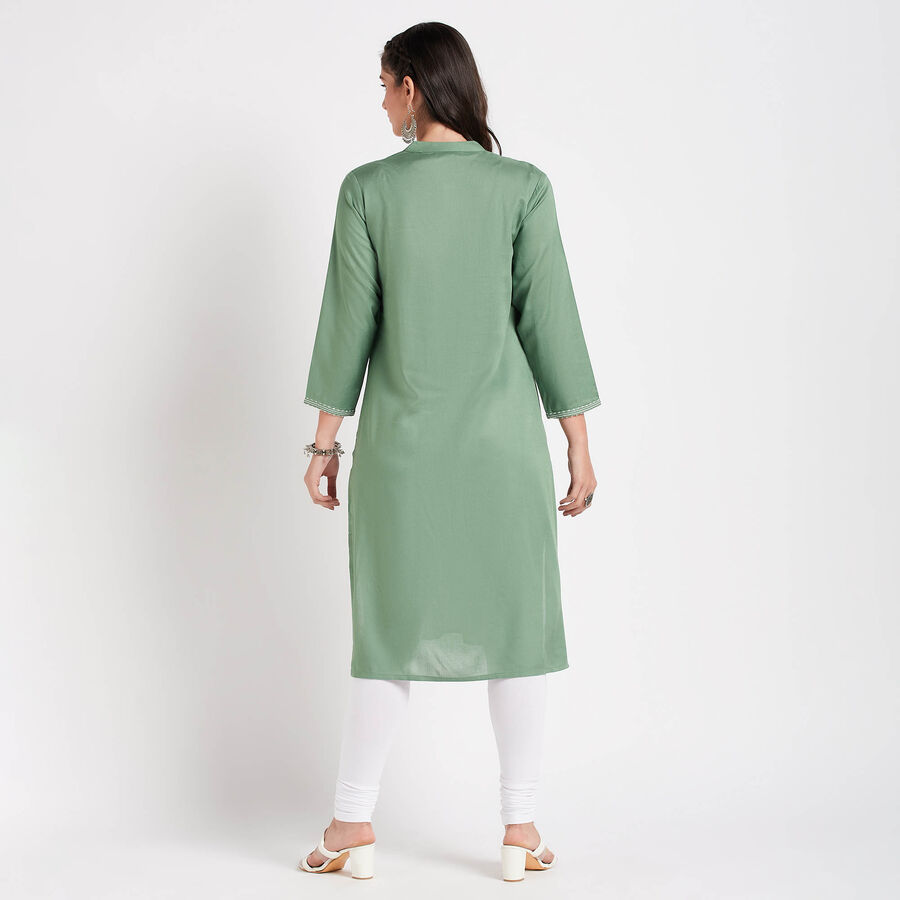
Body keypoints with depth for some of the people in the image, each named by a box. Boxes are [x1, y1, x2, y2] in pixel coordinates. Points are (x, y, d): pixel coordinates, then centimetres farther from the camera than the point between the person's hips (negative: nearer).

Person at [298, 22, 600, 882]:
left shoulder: (368, 188, -3)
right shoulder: (523, 186, -3)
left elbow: (348, 321, -1)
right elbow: (550, 319, -3)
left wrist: (325, 440, 7)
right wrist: (579, 445, 4)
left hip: (401, 438, 1)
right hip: (502, 435, 0)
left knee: (390, 623, 10)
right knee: (517, 621, 8)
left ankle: (353, 825, 17)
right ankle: (520, 829, 14)